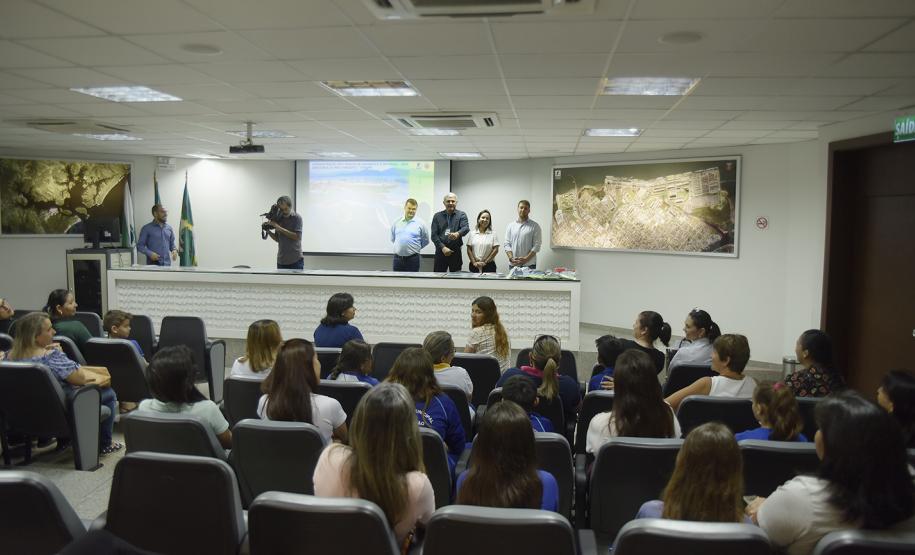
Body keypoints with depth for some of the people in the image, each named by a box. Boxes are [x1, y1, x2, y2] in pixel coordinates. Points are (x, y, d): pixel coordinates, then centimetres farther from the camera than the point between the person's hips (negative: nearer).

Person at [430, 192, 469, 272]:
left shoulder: (461, 215, 4)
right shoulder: (437, 216, 7)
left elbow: (466, 228, -16)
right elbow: (433, 235, 1)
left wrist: (458, 234, -39)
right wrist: (443, 247, -13)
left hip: (456, 252, -1)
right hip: (440, 251, 1)